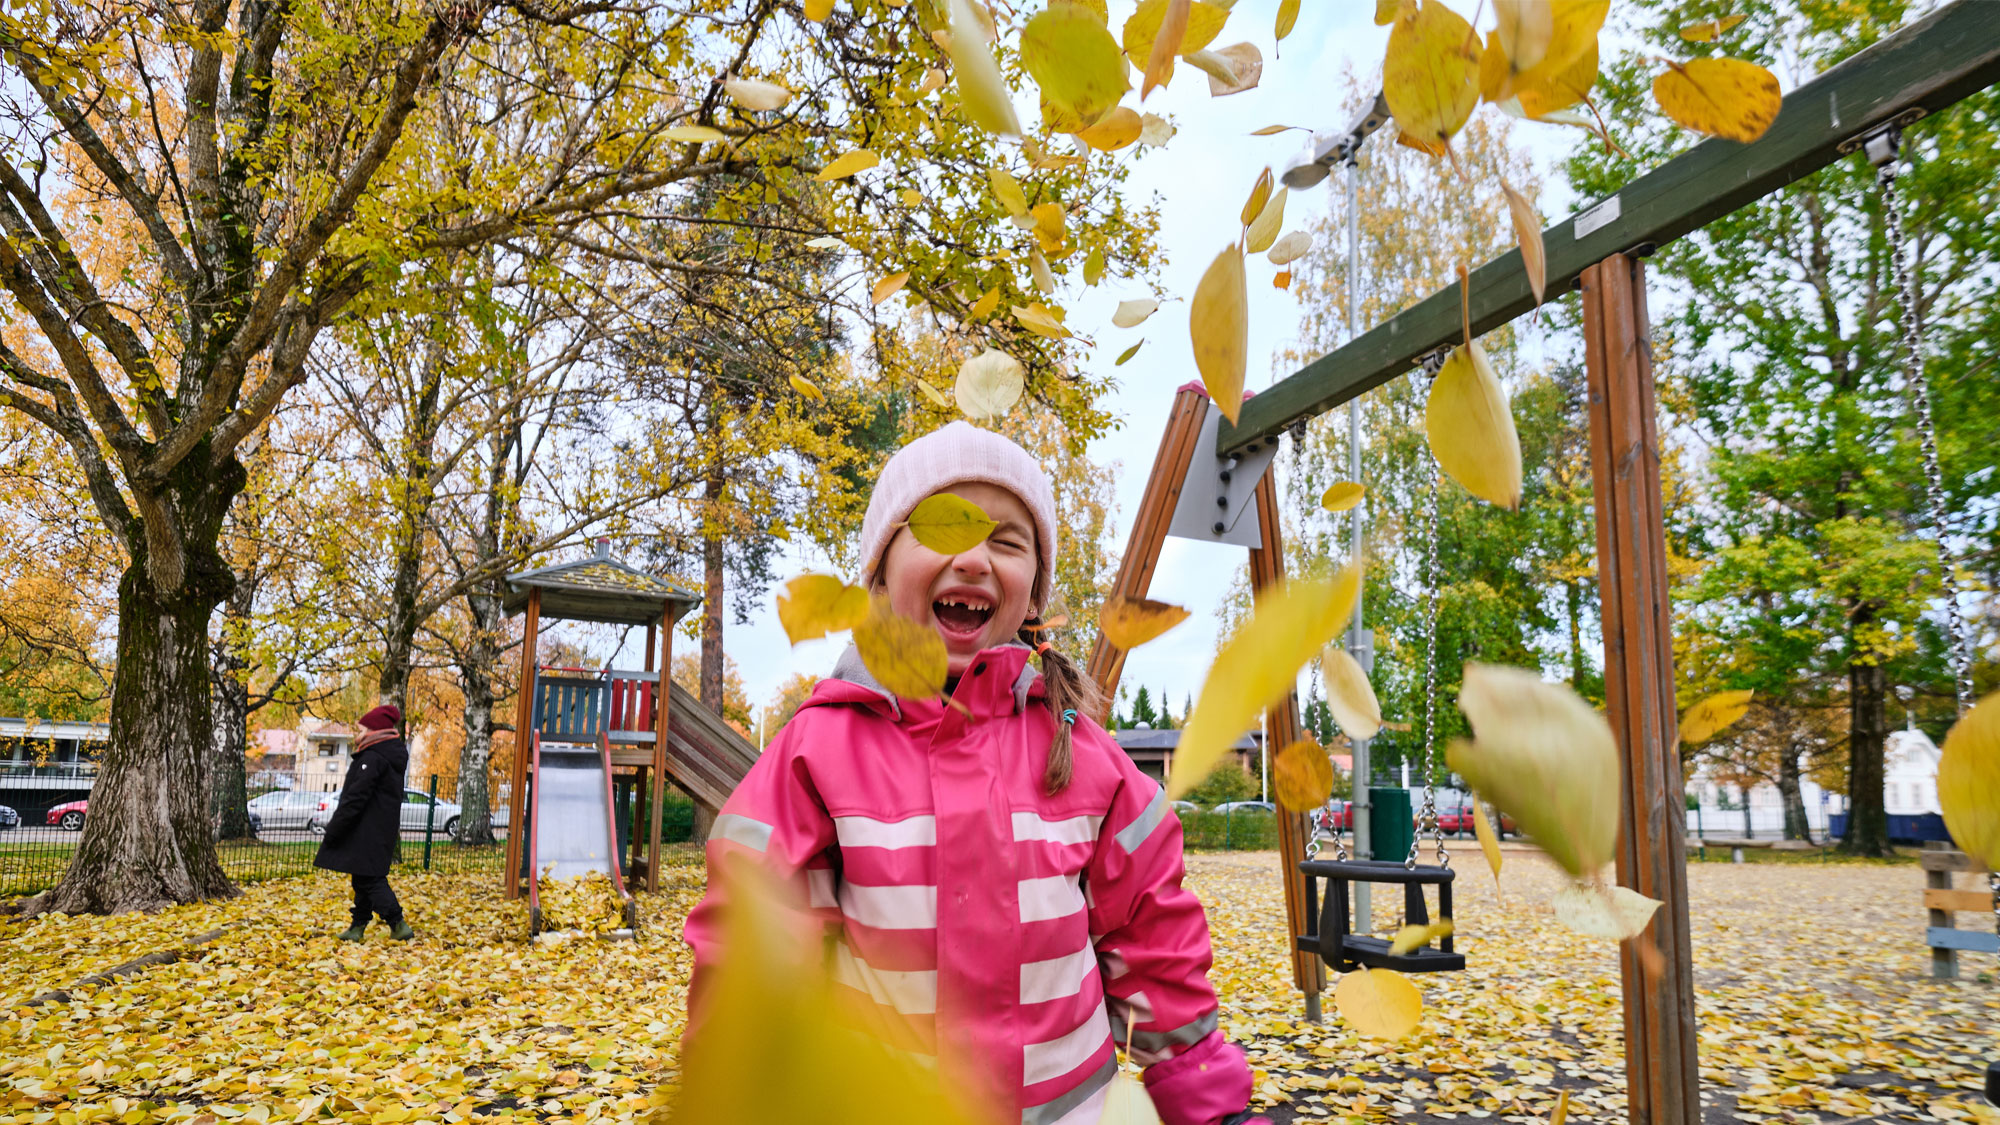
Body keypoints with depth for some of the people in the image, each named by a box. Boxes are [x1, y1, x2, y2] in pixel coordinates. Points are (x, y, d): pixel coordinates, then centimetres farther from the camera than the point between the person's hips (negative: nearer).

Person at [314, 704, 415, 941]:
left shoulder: (372, 758, -17)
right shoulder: (393, 757, 14)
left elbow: (356, 797, -20)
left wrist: (333, 829, -15)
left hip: (368, 831, -10)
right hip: (383, 830, 10)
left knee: (370, 879, -8)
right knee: (365, 878, 15)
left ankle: (398, 925, -12)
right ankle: (358, 926, 22)